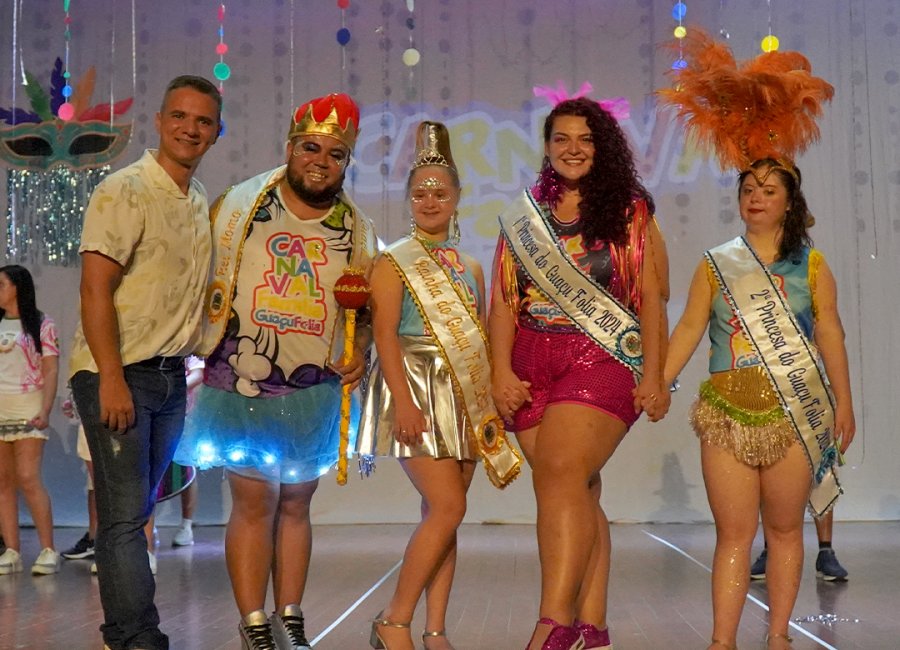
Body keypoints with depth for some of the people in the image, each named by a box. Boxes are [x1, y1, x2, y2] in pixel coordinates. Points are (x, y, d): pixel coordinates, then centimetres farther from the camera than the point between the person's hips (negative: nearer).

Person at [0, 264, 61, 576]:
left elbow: (51, 370, -3)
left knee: (28, 478, -13)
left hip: (27, 409, -5)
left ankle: (48, 550, -7)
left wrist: (45, 411, -13)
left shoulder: (41, 324, 2)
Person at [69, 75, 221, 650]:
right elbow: (95, 289, -16)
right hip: (118, 373, -7)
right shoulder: (126, 190, -10)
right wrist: (112, 380, -21)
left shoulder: (202, 203, 13)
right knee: (125, 515, -6)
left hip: (171, 376, 7)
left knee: (137, 511, 13)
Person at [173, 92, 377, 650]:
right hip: (242, 387, -3)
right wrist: (197, 349, -6)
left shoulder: (357, 230, 7)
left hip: (315, 393, 3)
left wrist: (360, 352, -2)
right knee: (254, 502, -2)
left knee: (296, 504, 11)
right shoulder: (239, 206, -1)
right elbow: (205, 280, 1)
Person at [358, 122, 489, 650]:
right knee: (448, 507, -14)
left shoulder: (470, 268, 16)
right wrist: (404, 401, -19)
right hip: (417, 389, -5)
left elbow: (481, 342, 16)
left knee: (443, 513, 4)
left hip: (464, 398, 5)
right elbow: (385, 334, -9)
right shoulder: (394, 262, 0)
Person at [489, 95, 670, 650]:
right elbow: (503, 302, 9)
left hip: (603, 360, -4)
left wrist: (654, 376, -7)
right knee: (579, 494, 3)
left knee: (560, 474, -21)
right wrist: (502, 372, -3)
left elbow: (651, 299, 2)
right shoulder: (521, 220, 15)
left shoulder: (631, 213, 7)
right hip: (533, 369, 4)